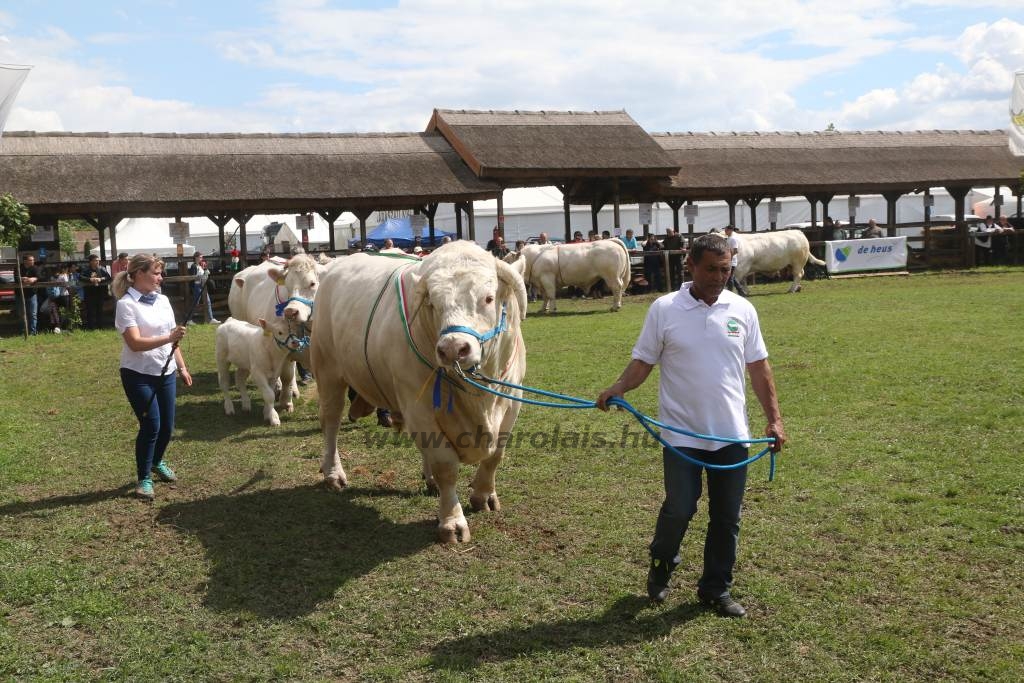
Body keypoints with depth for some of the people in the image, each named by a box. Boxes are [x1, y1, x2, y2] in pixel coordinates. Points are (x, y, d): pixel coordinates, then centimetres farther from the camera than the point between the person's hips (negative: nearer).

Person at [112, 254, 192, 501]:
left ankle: (157, 462, 38)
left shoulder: (163, 300, 7)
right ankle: (144, 478, 8)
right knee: (151, 425, -8)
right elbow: (135, 343, -24)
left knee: (167, 426, 11)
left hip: (166, 372, 6)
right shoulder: (126, 304, -13)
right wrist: (168, 338, -35)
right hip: (139, 374, -6)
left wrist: (182, 367, 14)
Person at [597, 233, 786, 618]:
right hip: (681, 433, -3)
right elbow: (643, 361, -1)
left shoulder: (742, 310, 3)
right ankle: (660, 568, 30)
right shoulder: (664, 309, -5)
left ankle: (716, 589, 26)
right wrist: (617, 389, -20)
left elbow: (758, 367, 8)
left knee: (726, 516, 10)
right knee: (679, 509, 0)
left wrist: (774, 419, 4)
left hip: (732, 434, 3)